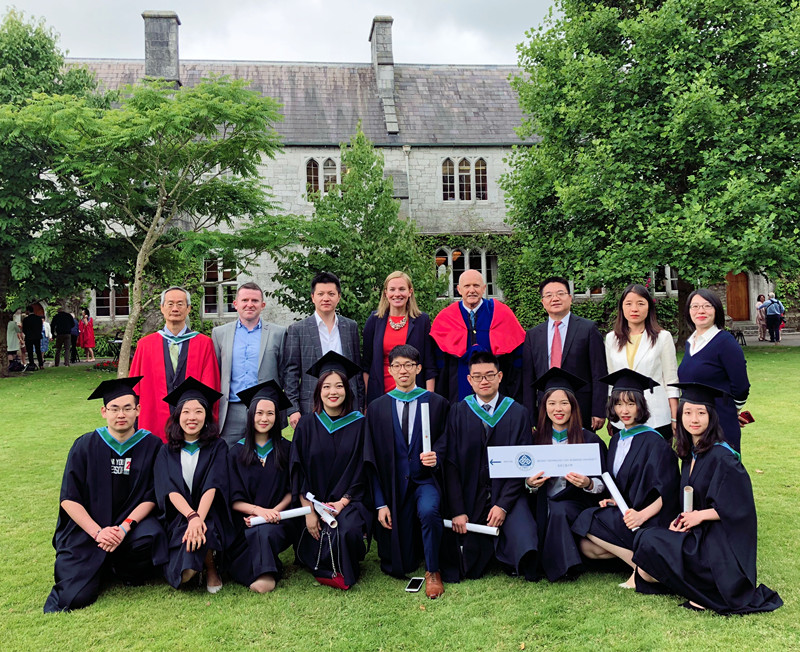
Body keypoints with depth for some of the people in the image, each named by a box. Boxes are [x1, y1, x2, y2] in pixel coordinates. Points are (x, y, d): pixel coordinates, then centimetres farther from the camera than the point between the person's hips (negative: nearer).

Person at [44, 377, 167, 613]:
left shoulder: (151, 446, -3)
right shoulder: (85, 446, -3)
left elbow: (151, 496, -3)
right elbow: (69, 499, -5)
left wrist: (125, 527, -19)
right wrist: (98, 532, -18)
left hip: (132, 522, 0)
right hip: (86, 529, 0)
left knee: (150, 537, -33)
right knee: (76, 597, -15)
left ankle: (123, 569, 1)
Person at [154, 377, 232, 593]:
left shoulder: (217, 448, 4)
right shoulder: (167, 452, 9)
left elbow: (212, 486, -10)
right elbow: (170, 490, -6)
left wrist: (199, 518, -27)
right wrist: (191, 516, -24)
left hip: (210, 516, 0)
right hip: (178, 518, 0)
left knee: (204, 530, -36)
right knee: (183, 573, -26)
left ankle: (211, 569, -6)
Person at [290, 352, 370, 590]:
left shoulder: (359, 425, 0)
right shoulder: (306, 425, 2)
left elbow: (362, 472, 0)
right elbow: (297, 472, 0)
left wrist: (342, 502, -12)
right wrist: (308, 510, -9)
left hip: (349, 501, -1)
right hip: (313, 501, 1)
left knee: (348, 529, -29)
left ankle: (344, 572, 2)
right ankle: (325, 567, 13)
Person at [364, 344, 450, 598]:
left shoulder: (437, 403, 1)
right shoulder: (377, 408, 3)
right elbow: (371, 459, 1)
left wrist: (436, 458, -21)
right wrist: (380, 503, -5)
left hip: (426, 480, -1)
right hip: (394, 485, 2)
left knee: (428, 511, -37)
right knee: (397, 567, 2)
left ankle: (433, 571, -11)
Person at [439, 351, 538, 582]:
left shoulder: (518, 413, 1)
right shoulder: (458, 413, 1)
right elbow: (451, 464, -2)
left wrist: (503, 505, -14)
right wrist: (457, 511, -10)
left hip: (506, 494, 0)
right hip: (469, 498, 1)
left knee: (524, 546, -25)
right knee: (469, 571, -7)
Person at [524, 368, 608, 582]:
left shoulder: (589, 440, 1)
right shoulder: (536, 438, 8)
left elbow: (603, 484, 2)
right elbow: (529, 483, 11)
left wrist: (588, 484, -21)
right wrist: (529, 483, -13)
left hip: (576, 505, -2)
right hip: (543, 506, 2)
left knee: (558, 510, -33)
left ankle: (562, 565, -17)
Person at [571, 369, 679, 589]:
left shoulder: (654, 442, -11)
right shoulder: (616, 440, 12)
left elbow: (666, 491, -16)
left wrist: (642, 515, -29)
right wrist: (611, 499, -1)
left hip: (650, 520, -7)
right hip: (622, 512, 7)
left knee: (588, 521, -22)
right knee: (587, 548, -14)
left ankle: (643, 566, -16)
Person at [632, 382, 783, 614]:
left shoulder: (722, 457, -16)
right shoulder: (690, 454, 9)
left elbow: (738, 508, -17)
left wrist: (700, 515, -14)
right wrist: (683, 518, -2)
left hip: (719, 541, -8)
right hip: (698, 534, 8)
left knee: (649, 542, -23)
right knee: (645, 573, -7)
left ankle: (707, 595, -7)